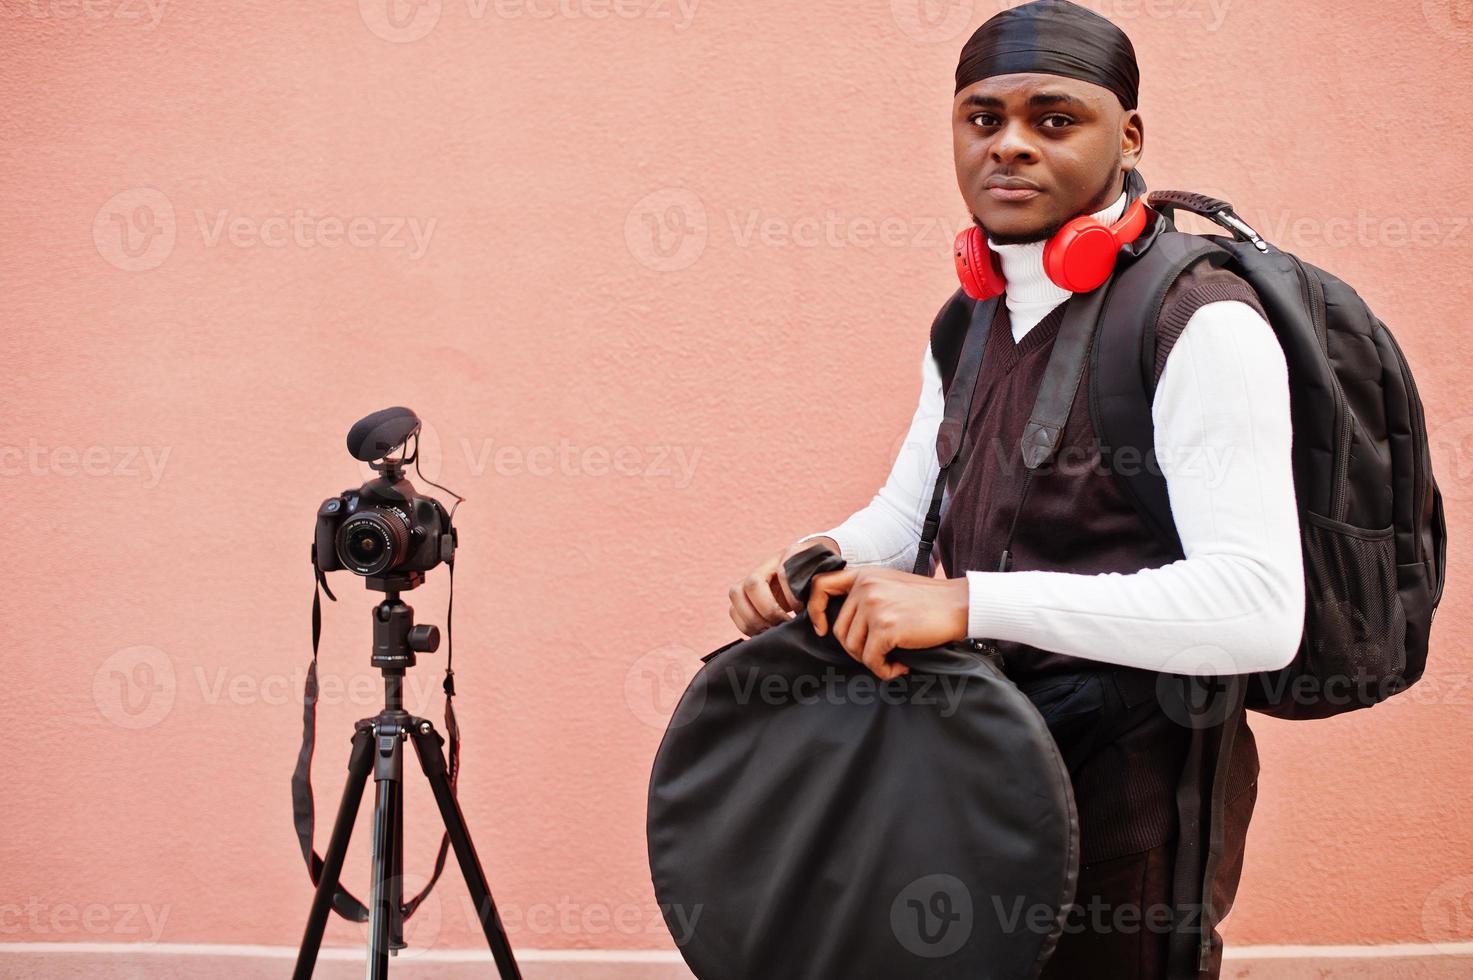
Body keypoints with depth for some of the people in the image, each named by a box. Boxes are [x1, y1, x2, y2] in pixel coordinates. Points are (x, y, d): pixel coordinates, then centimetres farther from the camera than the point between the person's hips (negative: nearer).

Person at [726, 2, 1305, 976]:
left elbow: (1260, 606, -29)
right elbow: (912, 507, 19)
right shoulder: (972, 319, 9)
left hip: (1124, 792, -7)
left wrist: (967, 601, -32)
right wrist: (817, 562, -4)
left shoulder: (1202, 327, -19)